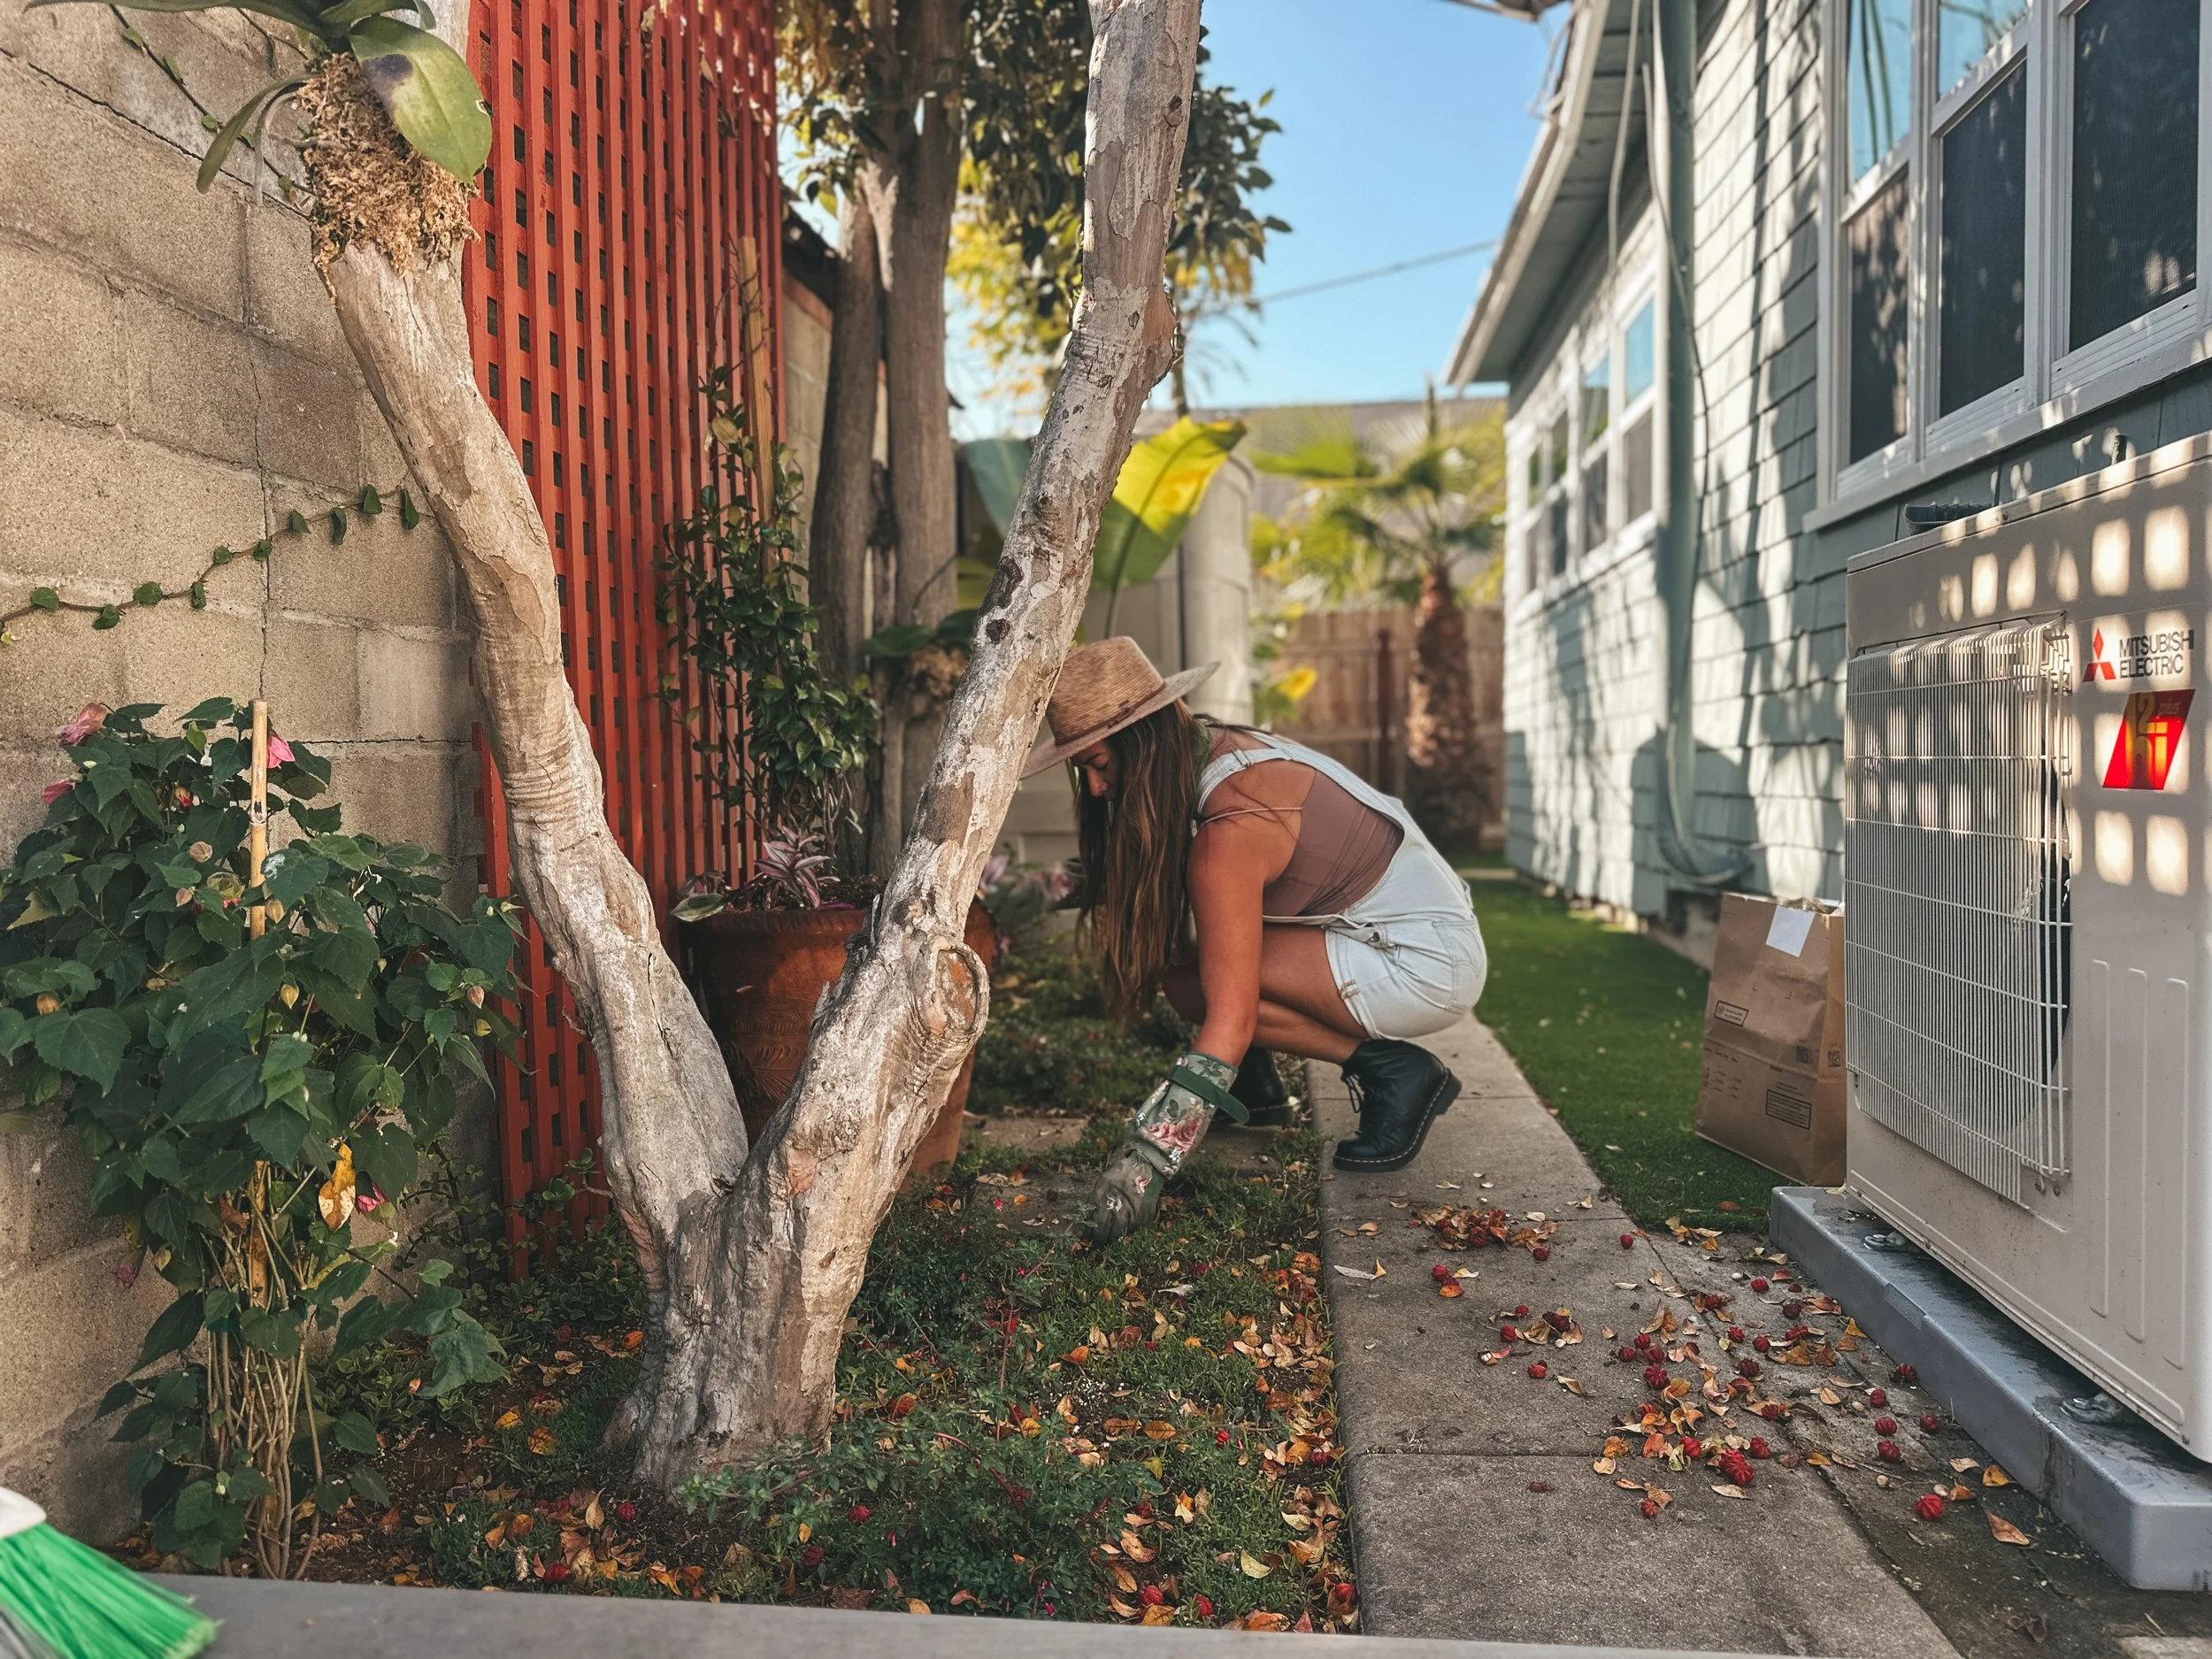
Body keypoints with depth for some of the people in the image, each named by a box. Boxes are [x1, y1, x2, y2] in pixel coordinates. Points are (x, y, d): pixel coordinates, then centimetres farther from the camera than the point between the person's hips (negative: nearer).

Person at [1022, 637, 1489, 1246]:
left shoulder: (1230, 829, -27)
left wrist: (1146, 1160, -31)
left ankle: (1393, 1071, -11)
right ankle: (1252, 1083, 7)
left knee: (1190, 978, -21)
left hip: (1428, 966, -9)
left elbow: (1230, 1017, -31)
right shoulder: (1207, 747, 0)